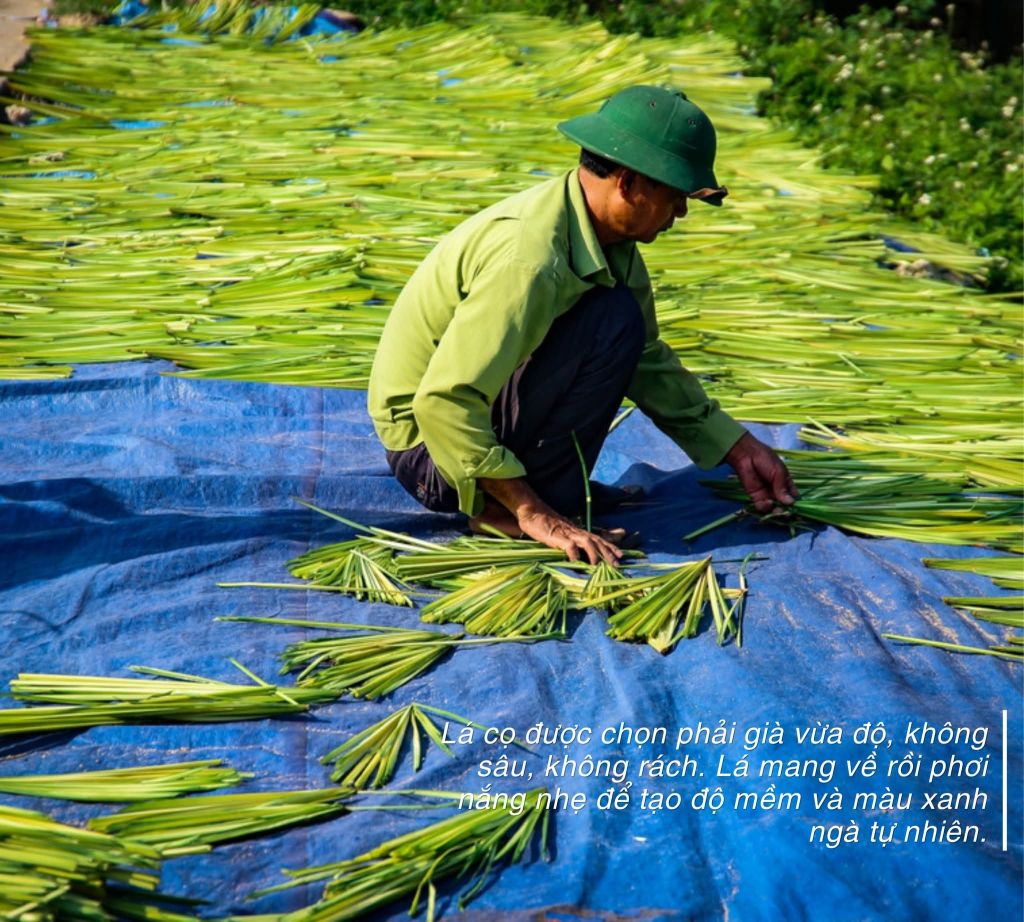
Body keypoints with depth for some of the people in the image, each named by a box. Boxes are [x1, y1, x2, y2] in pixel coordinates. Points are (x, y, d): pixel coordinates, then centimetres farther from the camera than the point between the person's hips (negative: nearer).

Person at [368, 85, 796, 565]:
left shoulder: (609, 237, 0)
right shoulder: (528, 256, -29)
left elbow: (647, 359, 12)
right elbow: (444, 401, -32)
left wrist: (737, 446, 7)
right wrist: (533, 513, -29)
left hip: (483, 413, 9)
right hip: (429, 443, -9)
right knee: (613, 319, -22)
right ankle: (505, 509, -14)